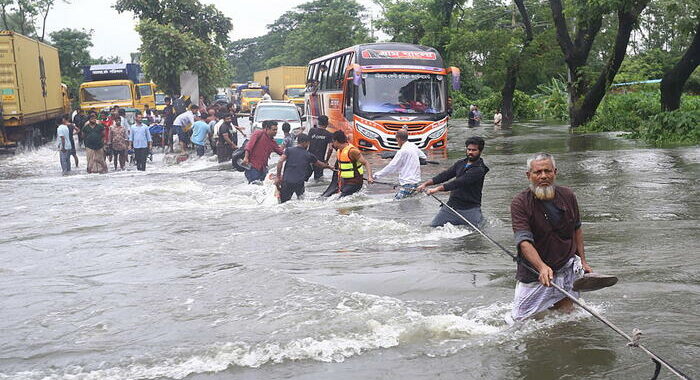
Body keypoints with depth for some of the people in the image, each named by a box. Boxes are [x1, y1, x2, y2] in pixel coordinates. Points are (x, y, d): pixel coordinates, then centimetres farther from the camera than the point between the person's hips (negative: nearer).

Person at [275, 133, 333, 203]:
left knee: (284, 203, 5)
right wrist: (329, 166, 45)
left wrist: (278, 177, -1)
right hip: (299, 183, 0)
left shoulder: (289, 150, 8)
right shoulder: (308, 155, 10)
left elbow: (280, 162, -5)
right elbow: (320, 164, 26)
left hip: (287, 181, 0)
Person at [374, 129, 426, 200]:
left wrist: (377, 175, -6)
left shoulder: (402, 151, -15)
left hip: (408, 184, -9)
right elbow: (424, 157, 25)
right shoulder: (413, 146, 9)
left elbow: (391, 167, -13)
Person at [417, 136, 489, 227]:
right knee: (432, 227, 1)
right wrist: (426, 183, -7)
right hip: (452, 205, 5)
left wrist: (437, 189, -28)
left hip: (470, 209, -5)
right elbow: (445, 175, 4)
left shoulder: (479, 170, -14)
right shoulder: (460, 163, 10)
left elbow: (459, 183, -22)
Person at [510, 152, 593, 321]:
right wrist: (542, 267, -40)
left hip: (567, 267, 3)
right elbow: (524, 241, -26)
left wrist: (582, 260, 12)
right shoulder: (520, 203, -16)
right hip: (533, 272, -3)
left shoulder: (567, 196, -1)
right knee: (520, 320, 0)